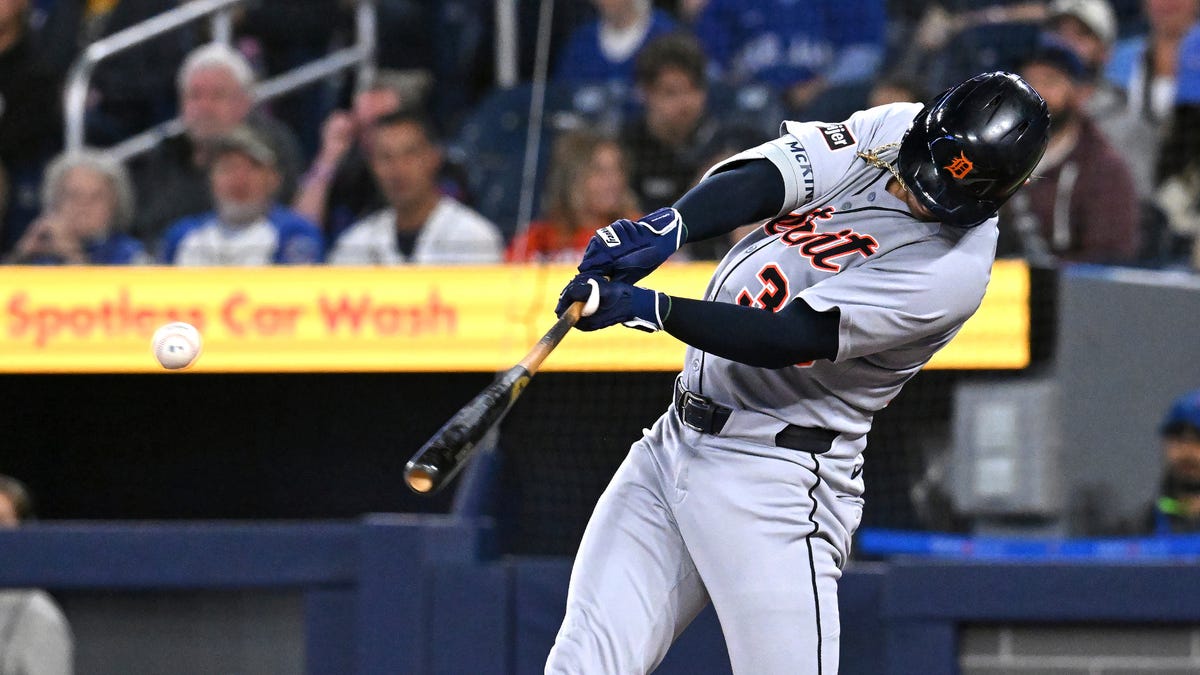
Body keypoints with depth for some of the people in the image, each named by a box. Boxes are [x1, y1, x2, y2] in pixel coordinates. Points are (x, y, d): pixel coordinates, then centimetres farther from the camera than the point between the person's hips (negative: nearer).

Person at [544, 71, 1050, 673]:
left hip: (775, 482, -6)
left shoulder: (954, 268, -17)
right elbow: (760, 182, -10)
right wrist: (670, 228, -31)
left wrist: (646, 307, -31)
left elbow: (788, 339, -24)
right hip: (672, 443, 6)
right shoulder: (892, 128, 3)